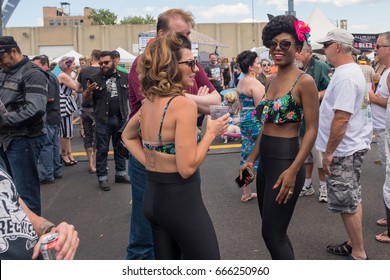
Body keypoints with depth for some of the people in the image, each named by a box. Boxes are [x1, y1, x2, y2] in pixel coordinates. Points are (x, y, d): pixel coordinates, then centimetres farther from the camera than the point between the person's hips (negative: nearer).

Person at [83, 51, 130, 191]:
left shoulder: (124, 77, 5)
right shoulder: (95, 78, 0)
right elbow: (86, 98, 2)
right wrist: (88, 91, -19)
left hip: (121, 119, 2)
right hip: (103, 120, -2)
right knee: (102, 149, 3)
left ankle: (120, 173, 26)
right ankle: (102, 178, 10)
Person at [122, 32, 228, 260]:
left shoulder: (148, 102, 4)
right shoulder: (184, 104, -20)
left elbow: (127, 136, 22)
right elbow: (187, 168, -22)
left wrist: (149, 162, 11)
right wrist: (211, 132, -11)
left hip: (153, 196, 8)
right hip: (181, 199, -8)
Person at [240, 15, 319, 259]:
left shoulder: (304, 81, -12)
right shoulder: (272, 81, 12)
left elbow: (312, 130, -15)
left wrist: (293, 171, -21)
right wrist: (251, 159, 17)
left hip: (286, 161, -8)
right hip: (266, 161, 8)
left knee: (273, 234, -3)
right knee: (275, 232, 17)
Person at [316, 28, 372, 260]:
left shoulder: (345, 75, -22)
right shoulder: (351, 70, 11)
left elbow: (341, 118, -26)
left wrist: (329, 152, -21)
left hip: (344, 148, -10)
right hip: (351, 146, 10)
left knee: (347, 203, -1)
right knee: (352, 199, 18)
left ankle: (359, 254, 11)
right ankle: (354, 244, 31)